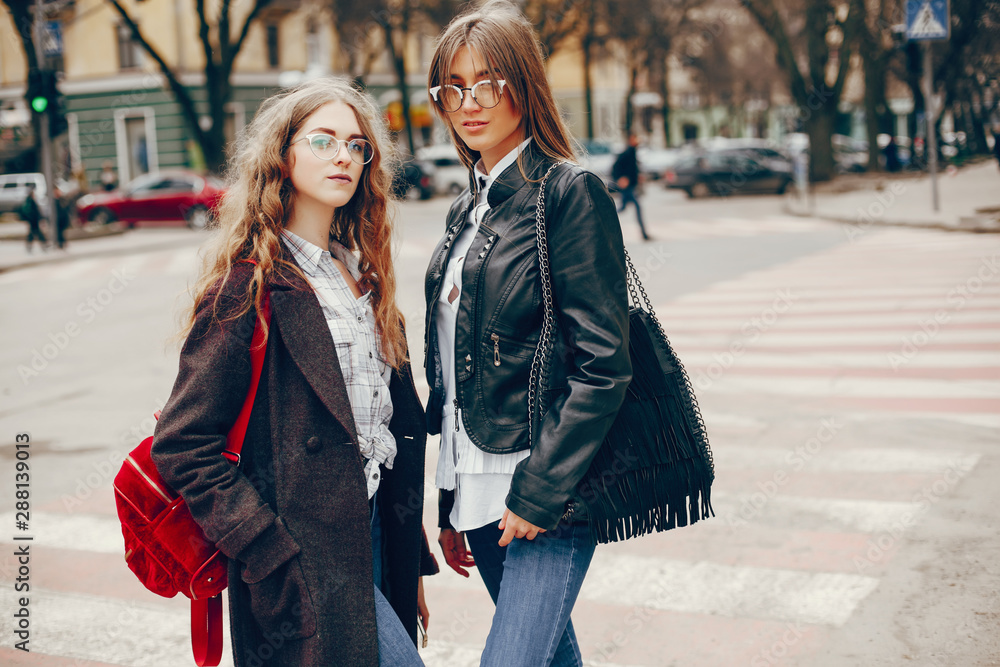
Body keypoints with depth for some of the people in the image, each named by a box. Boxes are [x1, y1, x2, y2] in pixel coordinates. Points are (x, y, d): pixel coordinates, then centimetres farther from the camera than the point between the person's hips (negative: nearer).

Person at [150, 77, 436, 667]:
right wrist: (274, 557, -18)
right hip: (306, 560, -7)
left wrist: (411, 561, 13)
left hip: (375, 532, 7)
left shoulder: (360, 274, 13)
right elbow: (183, 447, -14)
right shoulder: (248, 286, -11)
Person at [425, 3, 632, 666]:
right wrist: (450, 508, 17)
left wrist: (539, 493, -17)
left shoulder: (569, 193, -9)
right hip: (476, 495, 7)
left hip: (550, 494, -7)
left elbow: (601, 367, -14)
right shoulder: (467, 210, 13)